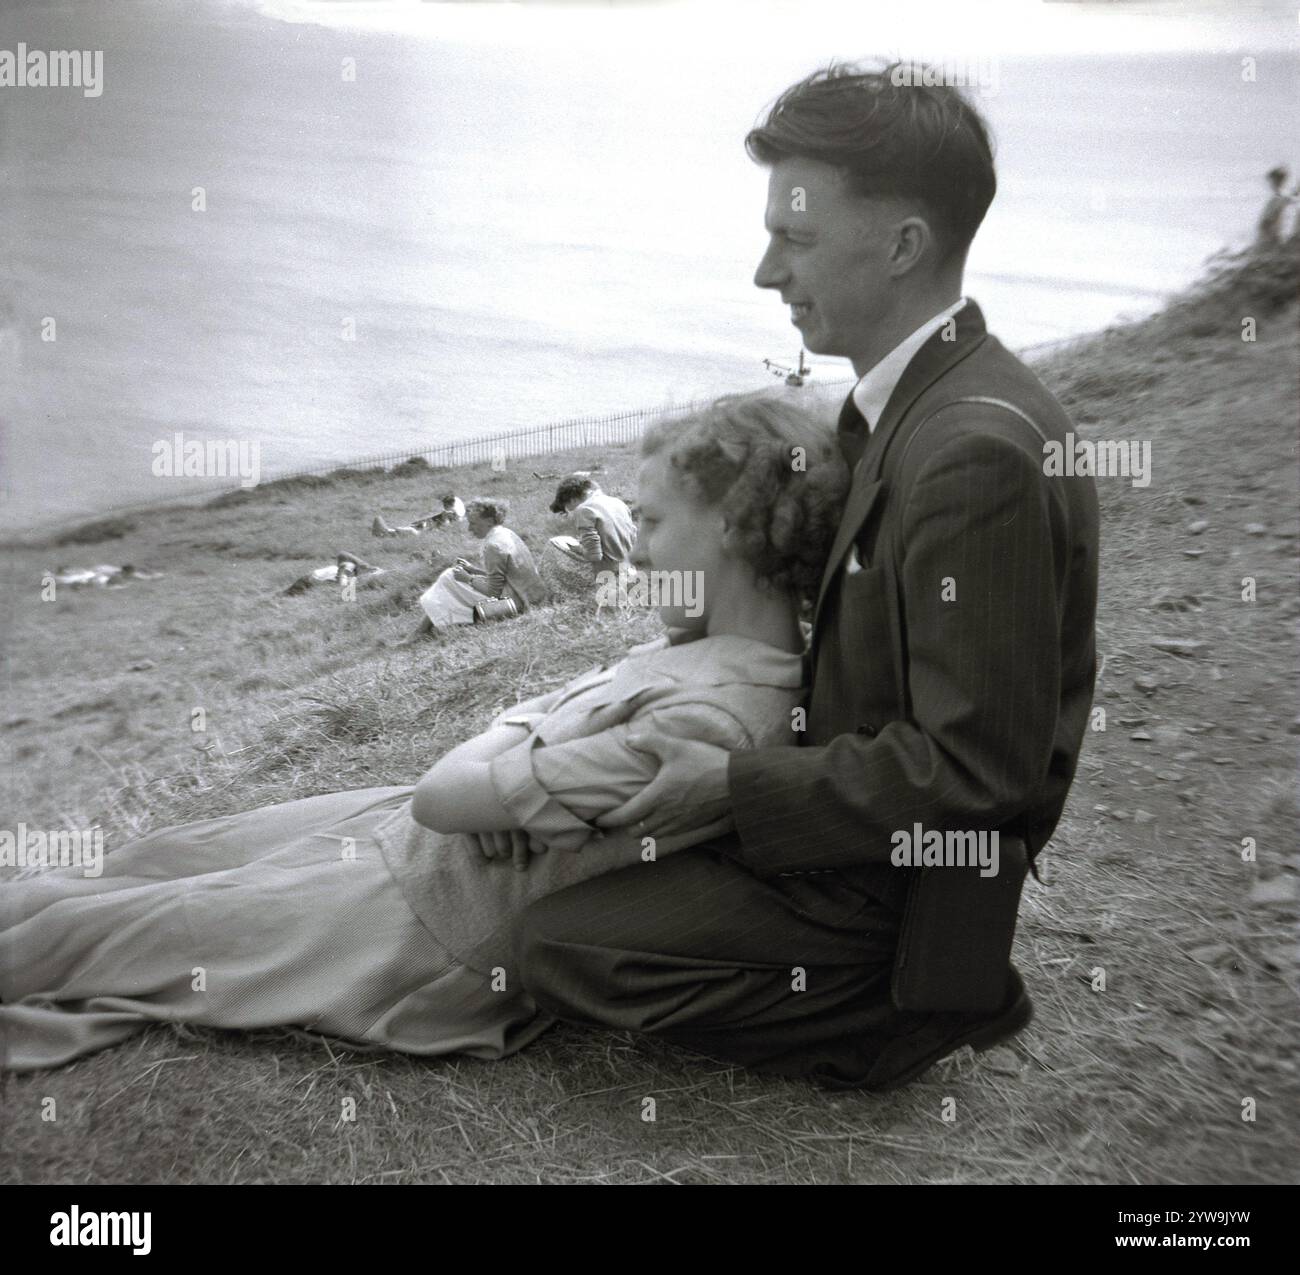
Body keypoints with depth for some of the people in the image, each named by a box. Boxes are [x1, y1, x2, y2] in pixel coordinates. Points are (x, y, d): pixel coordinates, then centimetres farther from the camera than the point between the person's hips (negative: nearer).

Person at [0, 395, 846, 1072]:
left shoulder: (712, 713, -32)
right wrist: (490, 772, -14)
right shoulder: (722, 642, -1)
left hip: (429, 938, -8)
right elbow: (538, 717, 6)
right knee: (163, 857, 20)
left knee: (83, 923, 9)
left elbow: (442, 797, -27)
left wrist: (475, 781, -5)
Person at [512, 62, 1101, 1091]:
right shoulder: (922, 401, 2)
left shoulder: (977, 455, -29)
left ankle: (903, 1016, 1)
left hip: (894, 885, -9)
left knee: (555, 946, -10)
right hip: (872, 813, 9)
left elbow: (976, 769, -27)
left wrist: (734, 786, -22)